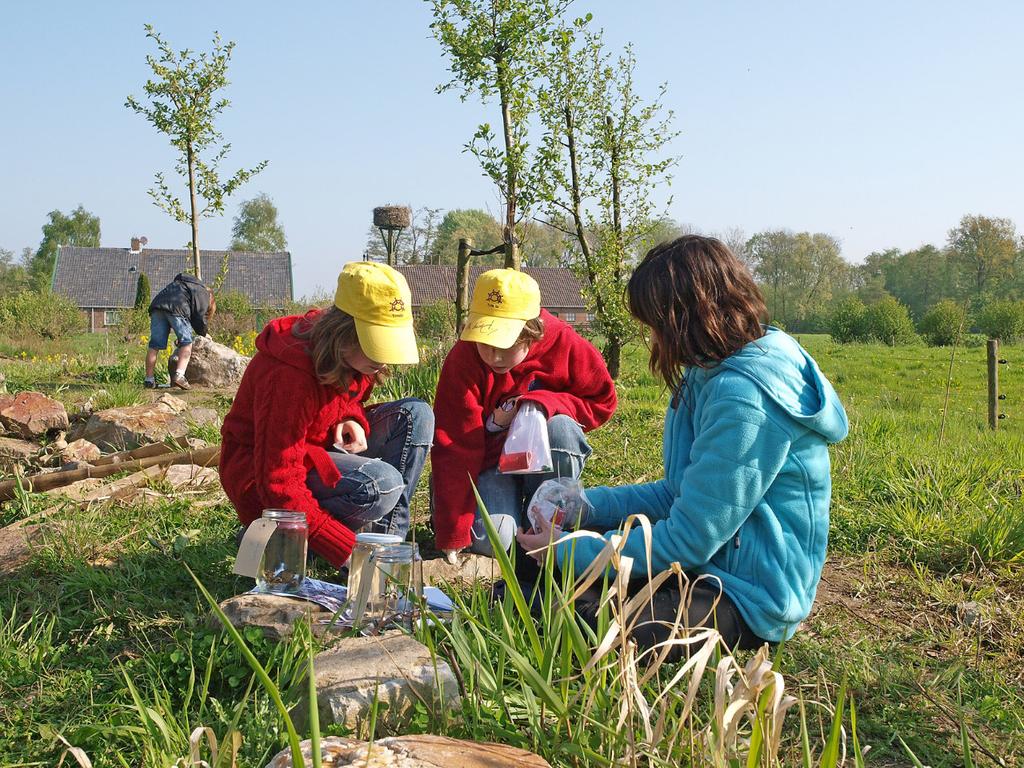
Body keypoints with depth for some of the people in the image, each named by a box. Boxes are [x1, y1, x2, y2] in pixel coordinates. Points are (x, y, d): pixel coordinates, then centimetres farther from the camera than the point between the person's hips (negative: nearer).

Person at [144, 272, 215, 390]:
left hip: (157, 304, 7)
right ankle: (179, 375, -16)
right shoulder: (203, 293, 19)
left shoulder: (180, 284, 41)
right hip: (176, 308, -7)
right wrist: (203, 335, 23)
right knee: (186, 343, 0)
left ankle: (149, 380, 9)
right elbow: (200, 316, 6)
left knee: (154, 345, 7)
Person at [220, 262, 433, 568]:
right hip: (259, 477, -8)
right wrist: (348, 550, -34)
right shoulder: (290, 374, -32)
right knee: (381, 484, -32)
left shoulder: (351, 356, -7)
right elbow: (279, 486, -32)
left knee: (416, 415, -8)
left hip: (318, 453, 8)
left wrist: (352, 420, -10)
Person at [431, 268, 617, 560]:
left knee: (559, 427, -33)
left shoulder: (563, 342, -21)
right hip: (488, 457, -1)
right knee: (490, 539, -26)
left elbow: (601, 401, -8)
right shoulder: (462, 361, -25)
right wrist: (451, 537, -27)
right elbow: (454, 449, -25)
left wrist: (539, 404, -27)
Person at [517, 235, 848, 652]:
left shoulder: (744, 398, -26)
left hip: (748, 599, -10)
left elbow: (687, 541, -22)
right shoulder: (713, 375, 7)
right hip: (712, 558, 10)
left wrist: (567, 551, -14)